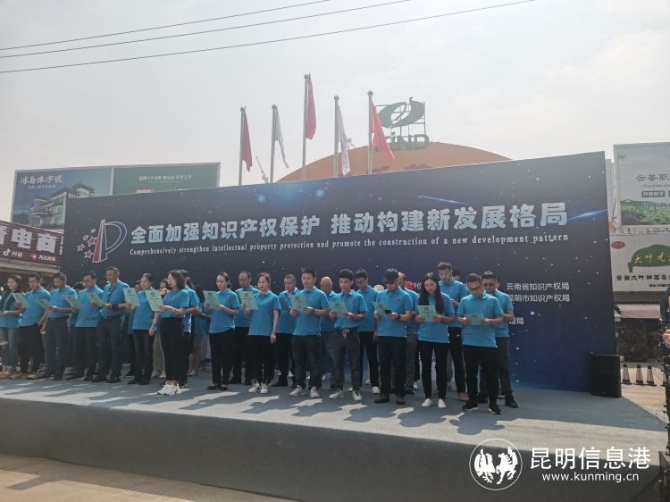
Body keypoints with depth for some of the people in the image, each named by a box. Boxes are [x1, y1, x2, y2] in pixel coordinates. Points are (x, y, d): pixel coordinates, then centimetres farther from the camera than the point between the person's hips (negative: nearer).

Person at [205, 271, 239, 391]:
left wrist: (223, 308, -21)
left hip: (227, 330, -5)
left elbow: (235, 312, -8)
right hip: (214, 329, 5)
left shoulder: (232, 295, -4)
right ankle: (215, 381, 18)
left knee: (226, 356, 1)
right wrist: (208, 307, -6)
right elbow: (211, 313, 15)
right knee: (215, 356, 9)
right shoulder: (214, 295, 11)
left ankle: (224, 382, 10)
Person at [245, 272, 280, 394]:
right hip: (253, 332, 4)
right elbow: (247, 315, 11)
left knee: (267, 359, 4)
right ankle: (255, 382, 19)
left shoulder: (273, 297, -1)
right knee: (254, 358, 8)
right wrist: (246, 307, -11)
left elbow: (276, 316, -5)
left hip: (267, 333, -3)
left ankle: (265, 383, 14)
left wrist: (273, 333, -11)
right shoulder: (253, 297, 10)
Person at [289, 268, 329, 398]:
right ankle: (300, 386, 20)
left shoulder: (320, 294, -2)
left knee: (313, 361, 0)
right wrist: (293, 312, -9)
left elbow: (326, 312, -5)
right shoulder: (297, 294, 12)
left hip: (312, 333, -5)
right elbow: (293, 313, 14)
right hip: (298, 333, 5)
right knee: (298, 361, 10)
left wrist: (313, 311, -20)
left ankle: (314, 387, 8)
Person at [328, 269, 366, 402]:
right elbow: (332, 316, 10)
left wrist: (353, 316, -20)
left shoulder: (358, 297, -2)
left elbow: (363, 315, -3)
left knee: (355, 363, 2)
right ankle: (339, 389, 18)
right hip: (339, 333, 3)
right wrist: (333, 314, -13)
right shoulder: (335, 298, 8)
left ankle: (356, 390, 11)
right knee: (338, 363, 9)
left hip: (352, 333, -3)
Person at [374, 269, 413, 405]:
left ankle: (399, 393, 12)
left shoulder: (404, 296, -2)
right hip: (383, 334, 4)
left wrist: (397, 316, -23)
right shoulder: (381, 295, 10)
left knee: (399, 365, 3)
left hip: (398, 335, -4)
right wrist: (377, 315, -8)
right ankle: (384, 392, 17)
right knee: (383, 364, 8)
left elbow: (408, 316, -5)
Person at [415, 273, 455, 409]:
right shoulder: (421, 298, 3)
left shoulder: (445, 298, -3)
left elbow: (451, 318, 0)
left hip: (441, 338, -2)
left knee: (441, 367, 5)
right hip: (424, 338, 2)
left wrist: (441, 318, -18)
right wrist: (418, 319, -13)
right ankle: (428, 397, 19)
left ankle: (441, 397, 16)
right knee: (426, 367, 7)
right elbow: (417, 318, 10)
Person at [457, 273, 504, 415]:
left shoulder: (493, 300, 1)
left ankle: (493, 403, 17)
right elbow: (458, 318, 10)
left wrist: (489, 321, -18)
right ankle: (472, 401, 22)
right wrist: (464, 320, -12)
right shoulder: (464, 300, 6)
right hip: (469, 343, 2)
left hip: (488, 343, -2)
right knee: (470, 373, 10)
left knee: (491, 373, 4)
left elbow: (500, 319, 1)